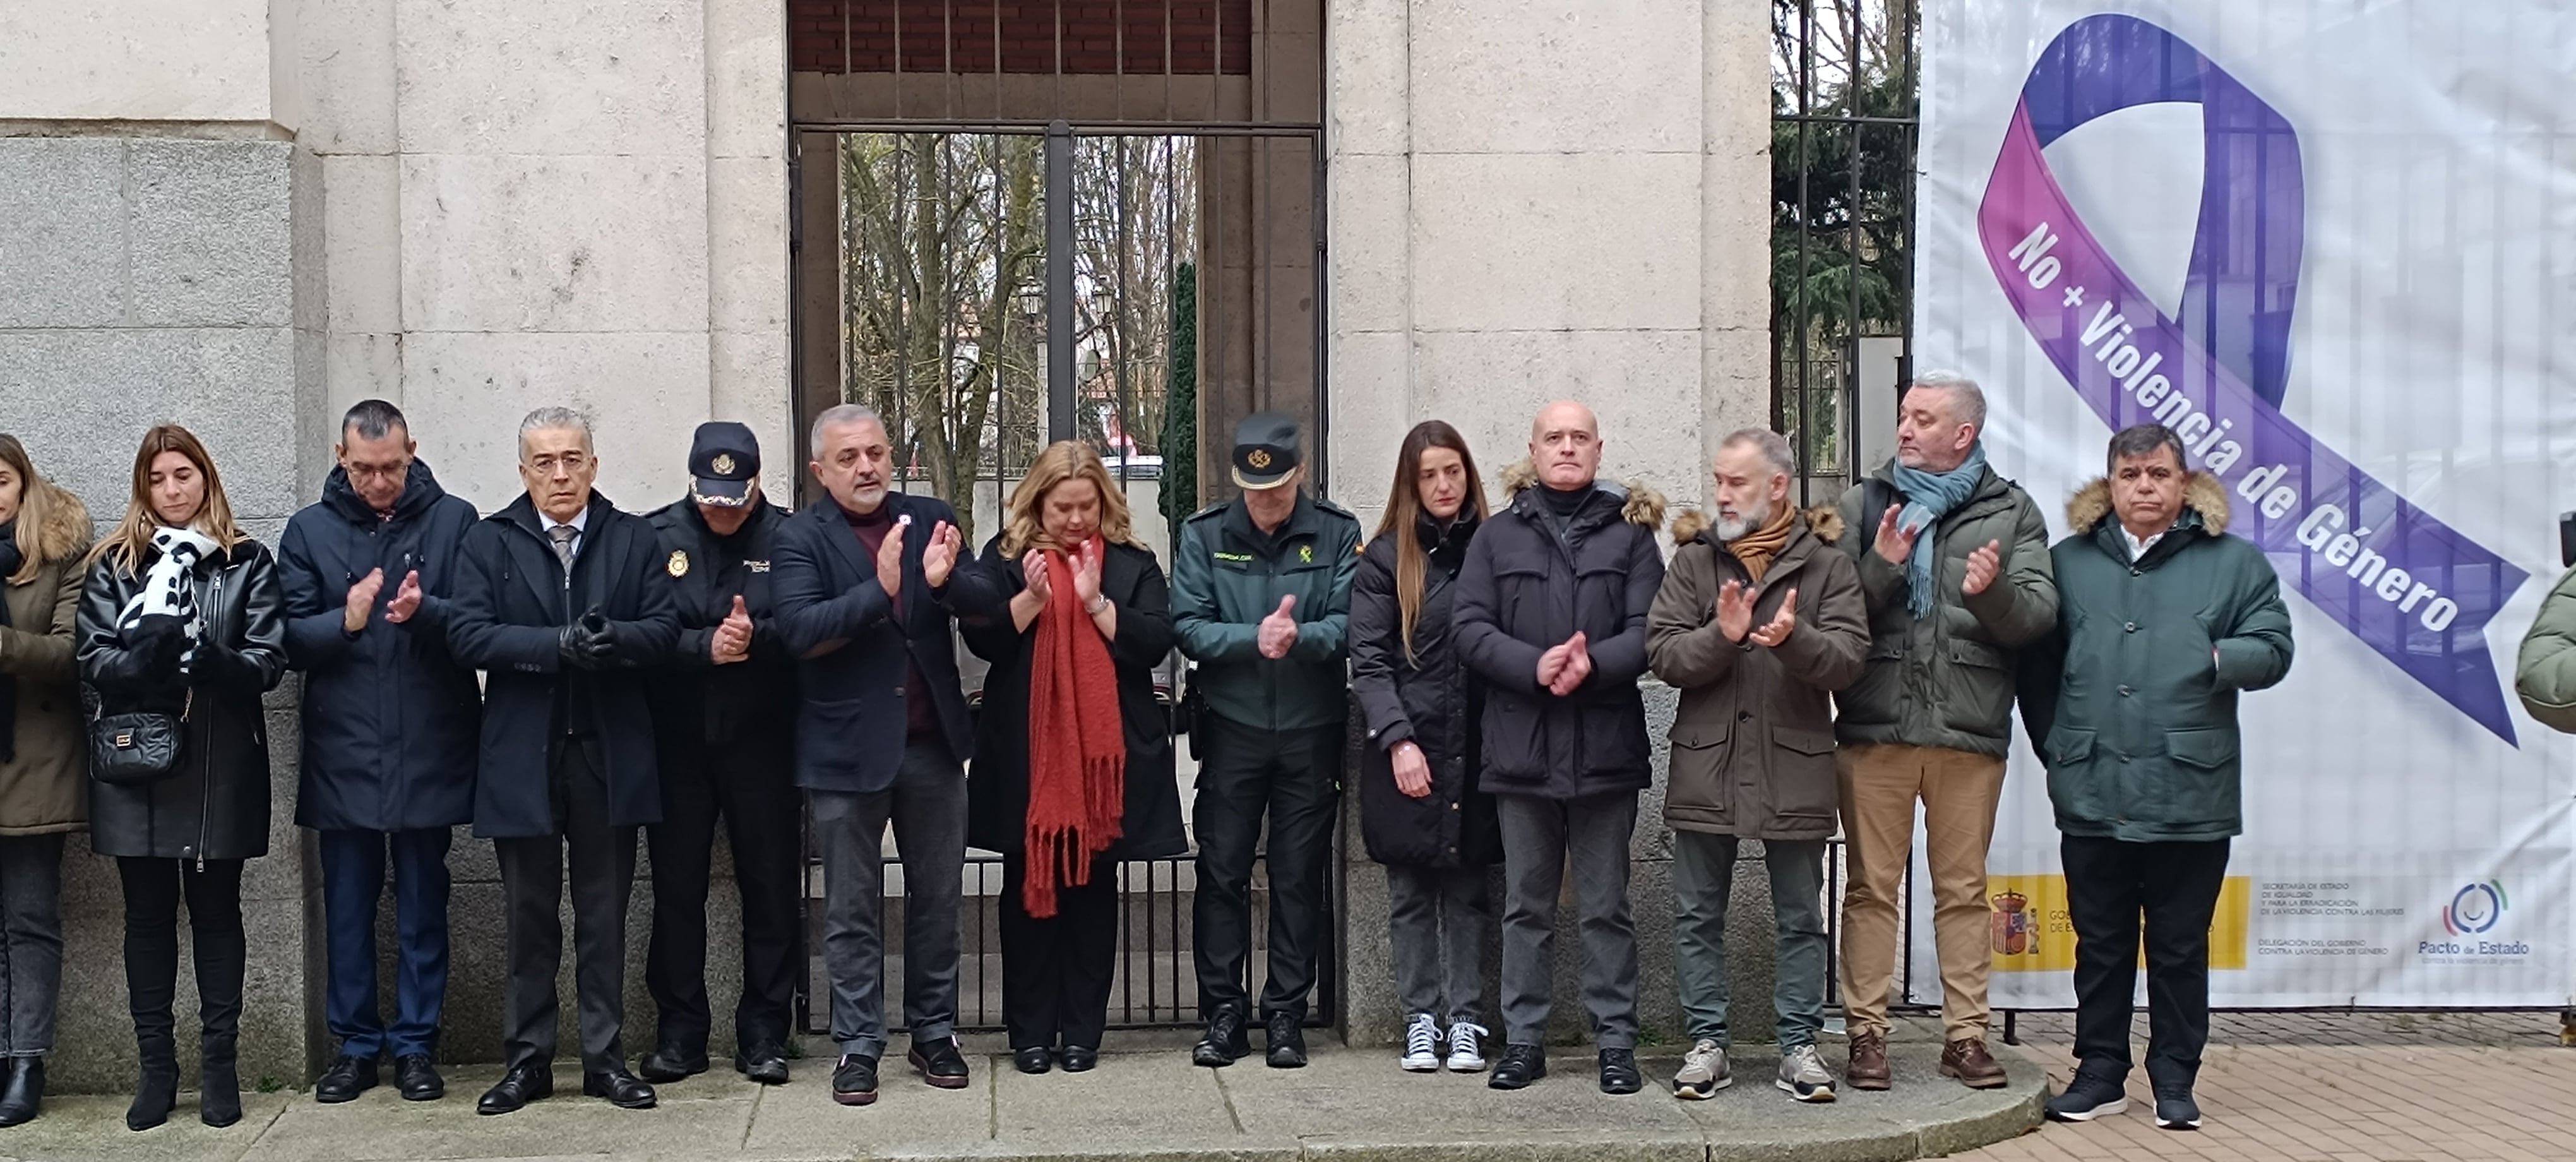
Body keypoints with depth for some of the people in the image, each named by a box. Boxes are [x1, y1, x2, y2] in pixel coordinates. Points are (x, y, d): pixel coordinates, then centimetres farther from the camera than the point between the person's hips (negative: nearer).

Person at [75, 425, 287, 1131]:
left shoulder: (248, 563, 5)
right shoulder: (114, 565, 8)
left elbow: (270, 661, -3)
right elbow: (94, 660, -1)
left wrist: (209, 660, -22)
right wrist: (147, 659, -22)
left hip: (221, 762, -1)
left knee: (216, 910, 6)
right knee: (148, 913, 6)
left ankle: (220, 1065, 12)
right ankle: (157, 1066, 14)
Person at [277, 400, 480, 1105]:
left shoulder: (453, 521, 0)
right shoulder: (309, 531, 5)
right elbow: (290, 638, 0)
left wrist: (426, 611, -24)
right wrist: (345, 621, -19)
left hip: (429, 750, -1)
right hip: (341, 751, 1)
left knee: (423, 906, 8)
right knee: (347, 907, 9)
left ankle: (416, 1044, 18)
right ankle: (355, 1045, 20)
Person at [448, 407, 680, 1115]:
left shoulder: (635, 539, 6)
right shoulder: (490, 540, 3)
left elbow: (665, 629, -2)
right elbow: (467, 633, -9)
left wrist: (613, 639, -23)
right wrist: (559, 646, -20)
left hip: (610, 755, 1)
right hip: (522, 757, -1)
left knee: (605, 915, 8)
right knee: (530, 917, 8)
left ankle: (604, 1057, 17)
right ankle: (527, 1060, 18)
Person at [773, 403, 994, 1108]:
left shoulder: (932, 519, 6)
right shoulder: (801, 539, -4)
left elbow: (986, 604, -3)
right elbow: (801, 630, -17)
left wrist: (947, 581, -24)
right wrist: (879, 590, -27)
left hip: (932, 744, 3)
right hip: (847, 749, -3)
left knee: (937, 898, 12)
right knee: (852, 911, 6)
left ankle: (935, 1033, 25)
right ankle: (858, 1047, 15)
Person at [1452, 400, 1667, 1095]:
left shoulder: (1629, 532, 5)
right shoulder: (1498, 537, 8)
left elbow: (1650, 630, -4)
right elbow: (1471, 631, -1)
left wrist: (1593, 664, -22)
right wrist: (1534, 666, -17)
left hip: (1606, 745, -1)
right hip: (1521, 745, 1)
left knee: (1606, 905, 6)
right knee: (1527, 904, 9)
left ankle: (1616, 1042, 13)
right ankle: (1524, 1041, 17)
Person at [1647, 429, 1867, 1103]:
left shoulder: (1825, 564, 1)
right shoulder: (1694, 559, 5)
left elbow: (1849, 657, -10)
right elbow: (1663, 655, -5)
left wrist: (1796, 639, -28)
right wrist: (1721, 635, -22)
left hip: (1794, 768, -1)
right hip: (1705, 764, 1)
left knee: (1801, 918, 8)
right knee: (1698, 916, 7)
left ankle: (1799, 1046, 18)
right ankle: (1707, 1043, 18)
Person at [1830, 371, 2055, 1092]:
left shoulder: (2011, 513, 8)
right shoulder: (1864, 504, 9)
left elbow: (2039, 615, -2)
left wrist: (1993, 592, -21)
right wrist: (1882, 566, -16)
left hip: (1971, 732, 0)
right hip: (1874, 727, 0)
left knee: (1963, 890, 8)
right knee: (1872, 887, 4)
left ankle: (1965, 1036, 15)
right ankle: (1867, 1033, 11)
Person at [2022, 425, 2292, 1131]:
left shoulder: (2233, 562, 4)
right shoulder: (2069, 562, 8)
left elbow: (2273, 648, 1)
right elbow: (2036, 664, 12)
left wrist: (2214, 659, -16)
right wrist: (2056, 746, 7)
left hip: (2191, 799, -1)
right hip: (2092, 798, 1)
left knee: (2180, 948, 8)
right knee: (2101, 944, 10)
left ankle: (2174, 1079, 19)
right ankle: (2100, 1073, 21)